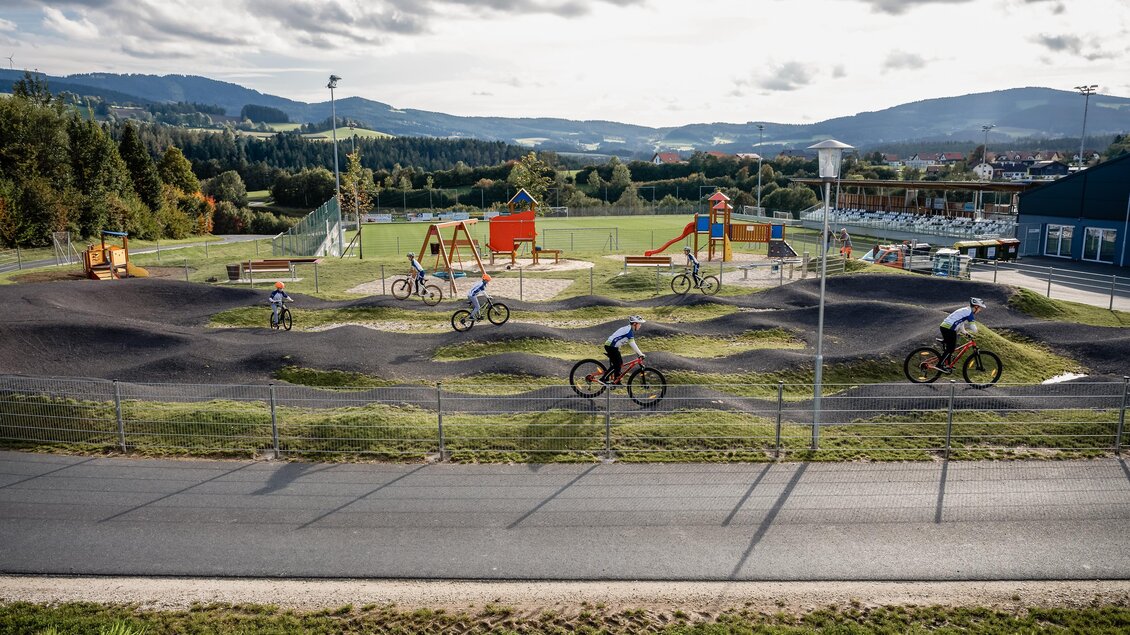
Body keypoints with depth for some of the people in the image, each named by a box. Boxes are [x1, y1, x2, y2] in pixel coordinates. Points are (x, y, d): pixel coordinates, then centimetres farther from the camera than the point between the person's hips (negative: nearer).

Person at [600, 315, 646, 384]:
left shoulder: (628, 329, 13)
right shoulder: (629, 330, -17)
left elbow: (632, 344, 20)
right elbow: (632, 344, -22)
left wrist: (638, 353, 18)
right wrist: (640, 354, -19)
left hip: (612, 346, 10)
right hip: (611, 347, -10)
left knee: (620, 363, 12)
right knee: (617, 364, -10)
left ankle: (617, 382, 17)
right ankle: (603, 379, -8)